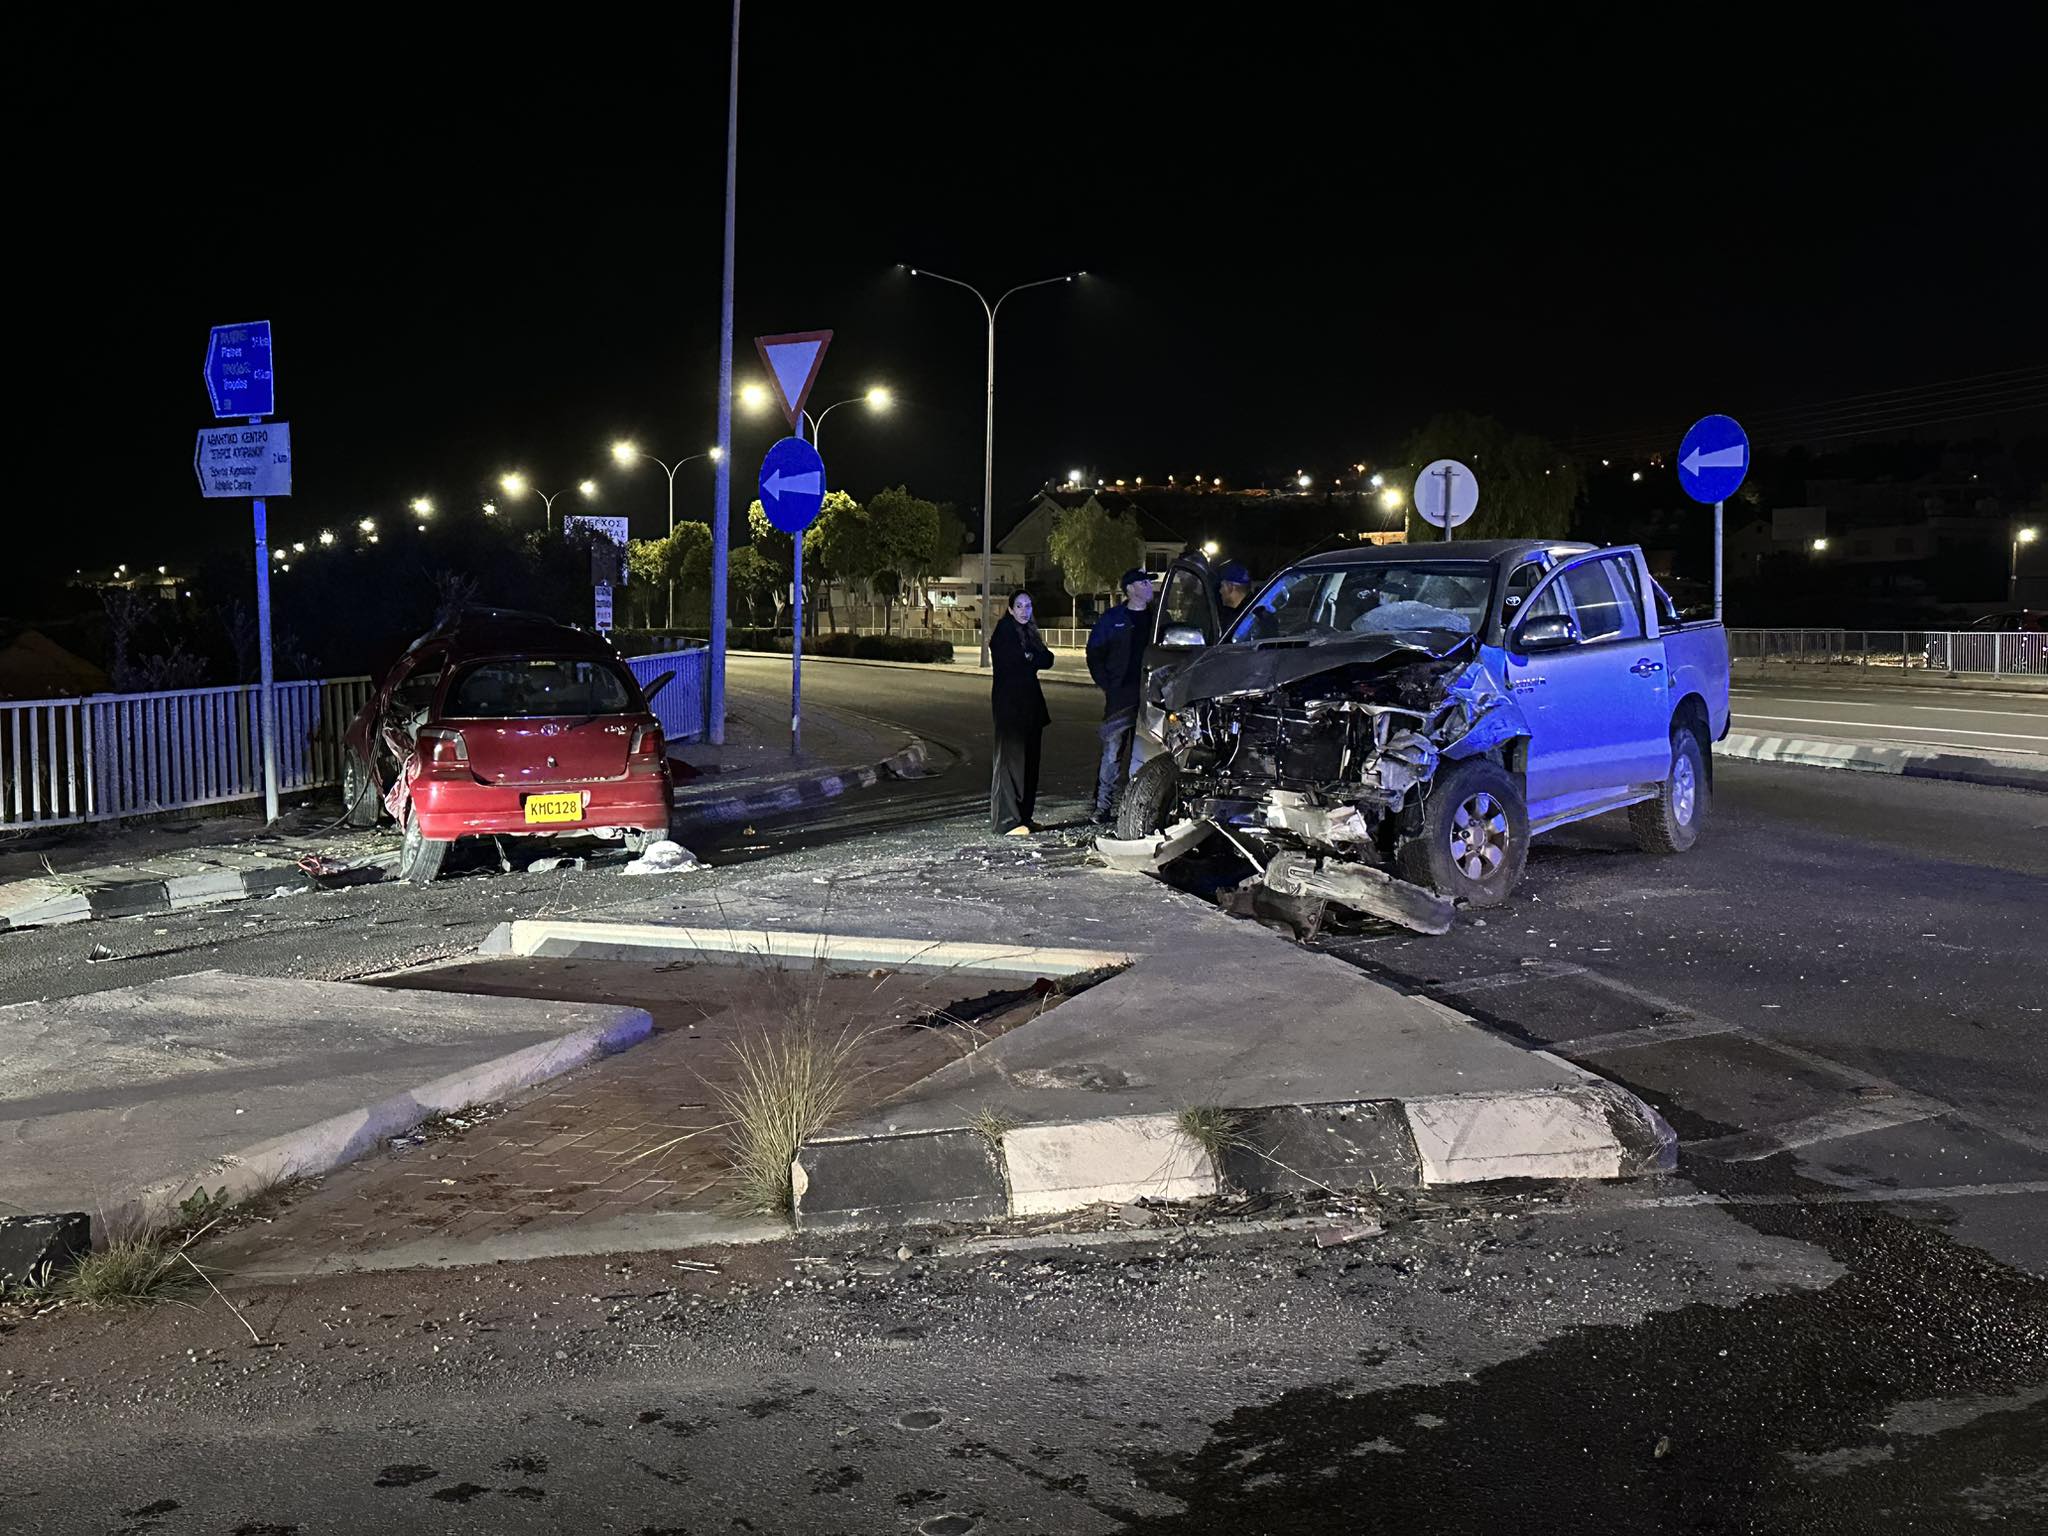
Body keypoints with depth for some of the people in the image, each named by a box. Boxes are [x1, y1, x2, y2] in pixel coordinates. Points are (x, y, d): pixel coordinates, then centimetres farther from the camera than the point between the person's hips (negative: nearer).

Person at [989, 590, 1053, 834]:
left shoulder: (1029, 632, 18)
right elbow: (1013, 661, -17)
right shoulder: (1005, 630, -6)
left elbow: (1047, 659, 7)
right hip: (1009, 702, -8)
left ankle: (1024, 816, 12)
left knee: (1029, 759, 7)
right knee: (1011, 758, -10)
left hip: (1030, 702, 8)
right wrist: (1034, 658, -1)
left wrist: (1029, 658, -8)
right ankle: (1008, 820, -12)